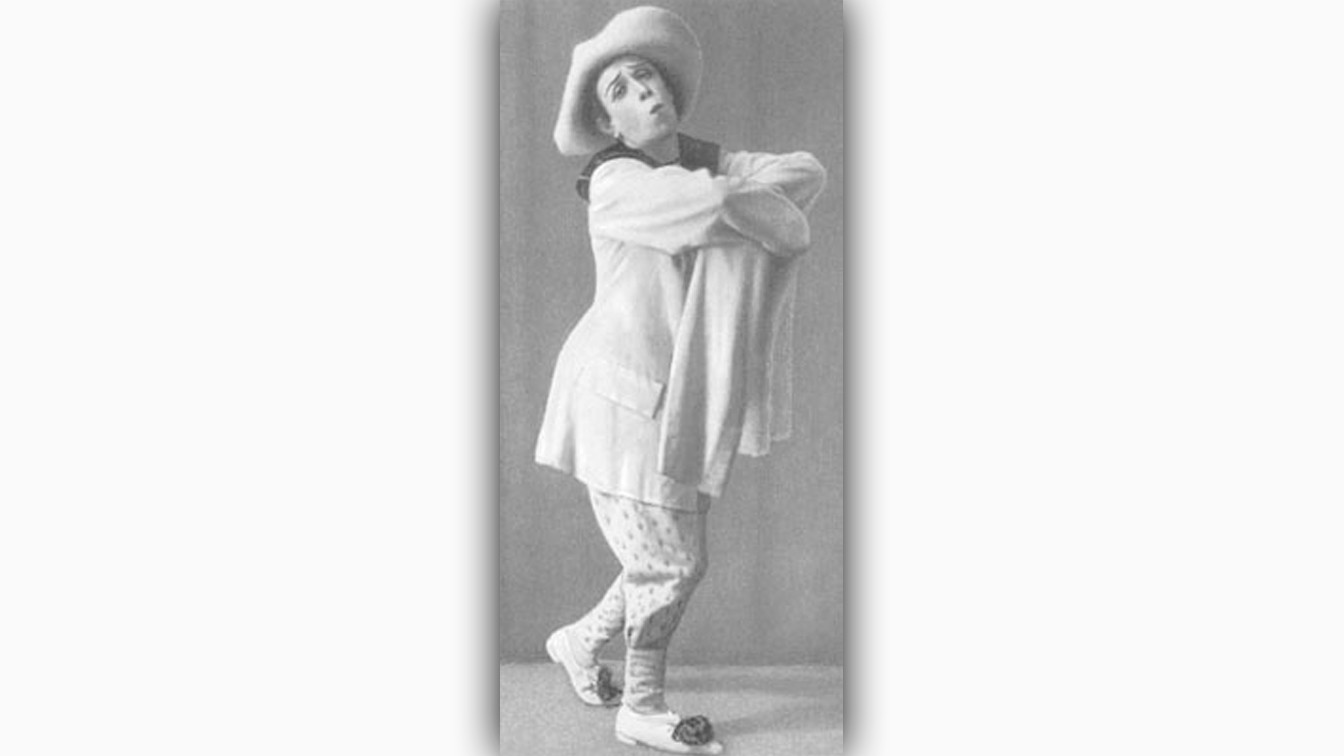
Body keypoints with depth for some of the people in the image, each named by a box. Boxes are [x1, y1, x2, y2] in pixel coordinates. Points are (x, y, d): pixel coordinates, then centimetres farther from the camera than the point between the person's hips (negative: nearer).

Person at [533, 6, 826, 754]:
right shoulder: (616, 186, -18)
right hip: (622, 398, -7)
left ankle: (580, 640, 40)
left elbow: (808, 173, -8)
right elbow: (723, 202, -32)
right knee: (673, 561, 0)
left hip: (678, 402, 7)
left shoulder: (704, 161, 4)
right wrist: (788, 230, -15)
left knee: (673, 558, 16)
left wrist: (724, 206, -19)